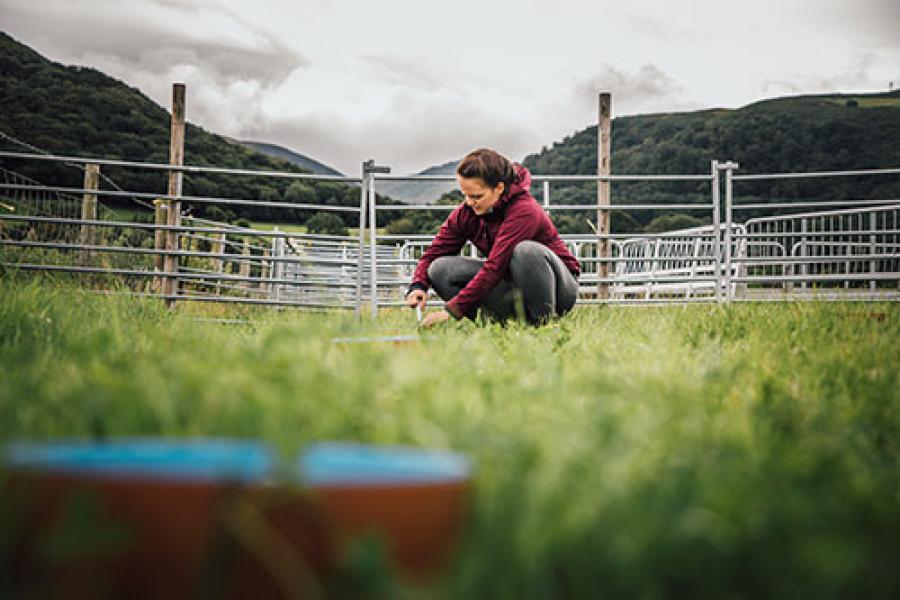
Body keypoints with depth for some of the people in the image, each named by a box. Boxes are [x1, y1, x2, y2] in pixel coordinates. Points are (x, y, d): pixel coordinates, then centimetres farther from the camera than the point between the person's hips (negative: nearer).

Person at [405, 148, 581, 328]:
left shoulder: (524, 210, -27)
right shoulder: (467, 212, -5)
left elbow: (495, 266, -34)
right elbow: (434, 252, -4)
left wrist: (452, 310, -36)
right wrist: (418, 286, -25)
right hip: (512, 282, 6)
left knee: (526, 251, -40)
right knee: (440, 269, -12)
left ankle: (544, 319, -19)